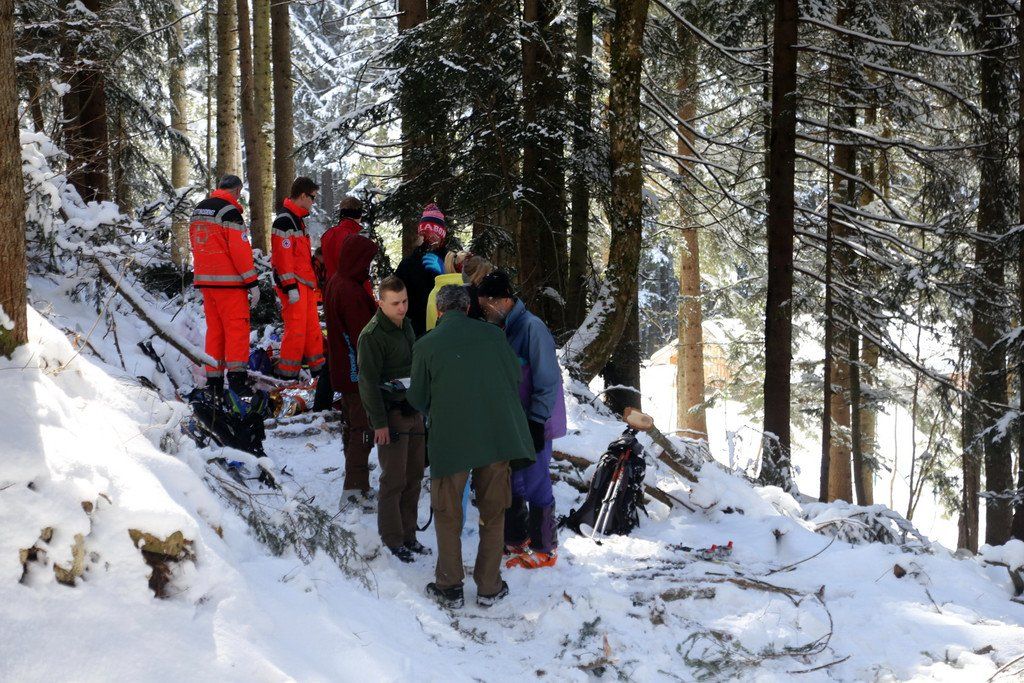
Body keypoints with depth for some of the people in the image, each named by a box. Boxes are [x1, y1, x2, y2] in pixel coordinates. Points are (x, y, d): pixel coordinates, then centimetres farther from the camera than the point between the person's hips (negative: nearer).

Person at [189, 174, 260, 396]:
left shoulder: (199, 210, 14)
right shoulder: (230, 211, -13)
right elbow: (240, 250, -16)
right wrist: (252, 282, -13)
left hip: (205, 279, 8)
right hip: (229, 281, -8)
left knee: (214, 328, 12)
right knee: (237, 327, -4)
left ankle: (213, 381, 12)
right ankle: (236, 376, -11)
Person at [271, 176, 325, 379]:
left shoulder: (297, 219, 18)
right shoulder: (284, 221, -14)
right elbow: (283, 256, -19)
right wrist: (290, 286, -22)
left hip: (304, 281, 10)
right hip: (293, 284, -10)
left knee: (312, 325, 13)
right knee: (296, 326, -8)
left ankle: (317, 366, 20)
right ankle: (287, 370, -4)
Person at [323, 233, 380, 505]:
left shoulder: (335, 283, 9)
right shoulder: (351, 292, -23)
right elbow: (364, 336, -23)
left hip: (343, 368, 10)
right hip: (359, 371, -10)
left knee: (353, 426, 20)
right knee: (363, 428, -6)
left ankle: (355, 482, 31)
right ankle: (355, 486, -7)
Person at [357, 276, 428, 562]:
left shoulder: (406, 326, 11)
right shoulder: (372, 336, -14)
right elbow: (368, 381, -16)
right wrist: (380, 422, -18)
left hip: (412, 411, 8)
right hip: (391, 414, -8)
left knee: (414, 476, 10)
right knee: (394, 480, -5)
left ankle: (408, 535, 19)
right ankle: (392, 540, 4)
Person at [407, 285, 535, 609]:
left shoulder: (425, 345, -4)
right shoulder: (492, 335, 0)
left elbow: (418, 399, 5)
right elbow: (515, 378, 9)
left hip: (451, 439, -2)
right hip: (498, 436, 2)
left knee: (447, 514, 14)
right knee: (493, 513, 14)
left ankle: (449, 587, 17)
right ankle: (489, 587, 18)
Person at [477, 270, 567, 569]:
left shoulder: (532, 328, -18)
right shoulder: (501, 329, 8)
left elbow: (547, 380, -20)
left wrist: (536, 422, -20)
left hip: (533, 423, -8)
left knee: (535, 485, -3)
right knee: (510, 481, 15)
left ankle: (543, 550, 7)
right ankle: (515, 540, 29)